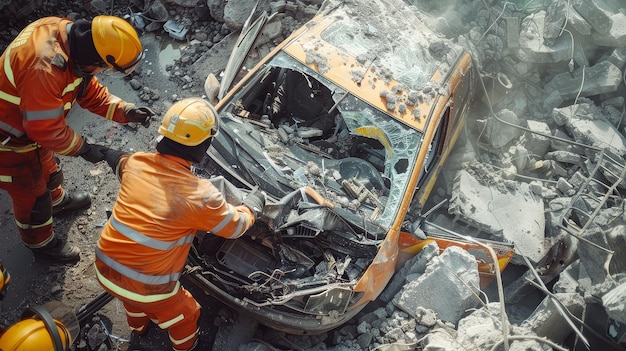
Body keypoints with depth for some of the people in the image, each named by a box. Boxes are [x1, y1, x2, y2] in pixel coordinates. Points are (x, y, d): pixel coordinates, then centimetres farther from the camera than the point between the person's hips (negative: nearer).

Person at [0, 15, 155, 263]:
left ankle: (56, 201, 62)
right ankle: (41, 243, 40)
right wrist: (83, 149, -15)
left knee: (47, 167, 33)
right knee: (32, 195, 14)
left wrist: (125, 111, -13)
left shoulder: (71, 34, -13)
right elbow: (46, 129, -30)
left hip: (31, 126, 8)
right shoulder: (46, 67, -41)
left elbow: (88, 89, 0)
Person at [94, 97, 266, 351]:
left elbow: (118, 162, 19)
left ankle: (138, 326, 68)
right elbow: (235, 226, -3)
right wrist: (253, 204, 16)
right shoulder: (201, 195, -22)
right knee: (185, 314, 27)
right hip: (146, 287, -5)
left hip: (104, 269, 5)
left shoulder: (135, 163, -8)